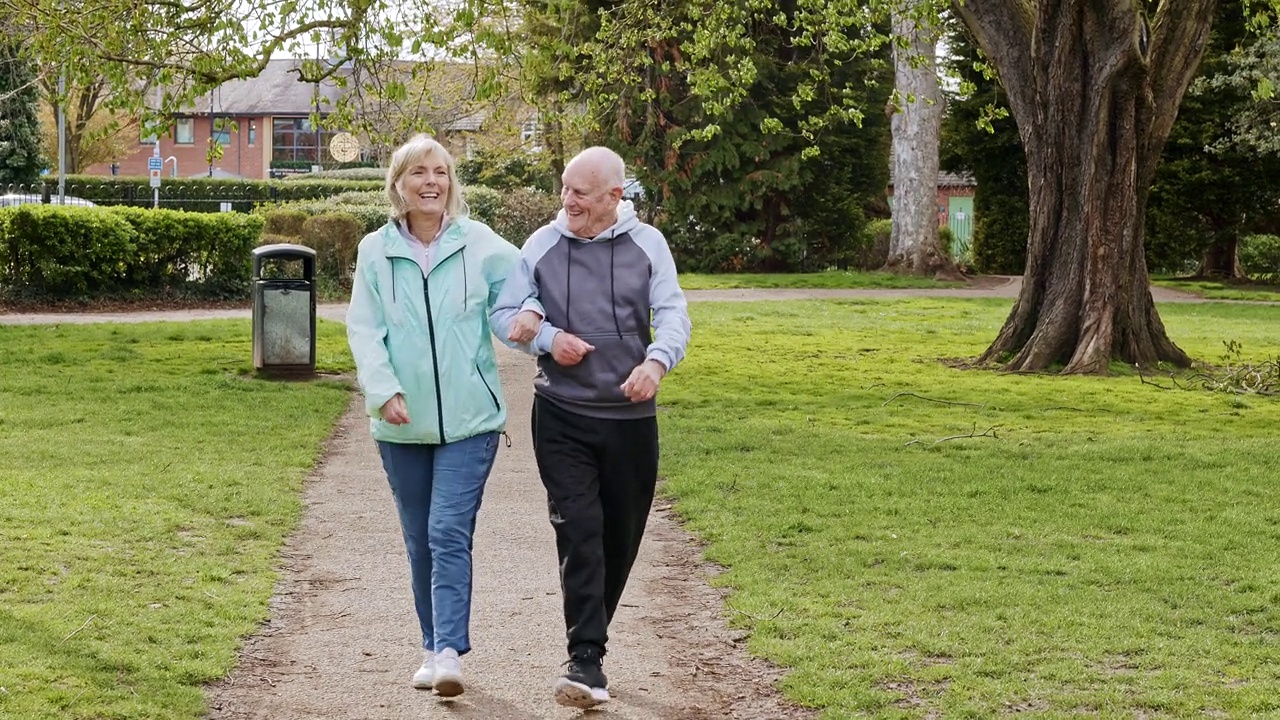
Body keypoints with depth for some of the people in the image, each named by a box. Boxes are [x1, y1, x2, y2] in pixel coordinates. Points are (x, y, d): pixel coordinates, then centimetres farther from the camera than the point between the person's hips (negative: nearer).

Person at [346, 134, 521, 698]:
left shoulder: (480, 244, -2)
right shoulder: (375, 250, 1)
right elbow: (363, 330, -1)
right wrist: (384, 390, -14)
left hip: (469, 418, -2)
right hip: (402, 423, 2)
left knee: (449, 534, -12)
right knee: (420, 541, 11)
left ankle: (449, 651, -15)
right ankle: (434, 648, 22)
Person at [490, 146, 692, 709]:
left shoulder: (646, 244, 0)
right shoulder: (542, 245, 2)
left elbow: (672, 313, -8)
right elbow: (504, 314, 7)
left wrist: (657, 361, -28)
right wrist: (548, 338, -12)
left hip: (631, 416, 1)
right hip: (561, 415, -1)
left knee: (620, 537, 11)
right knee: (578, 533, -12)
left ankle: (590, 636, 31)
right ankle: (587, 663, -14)